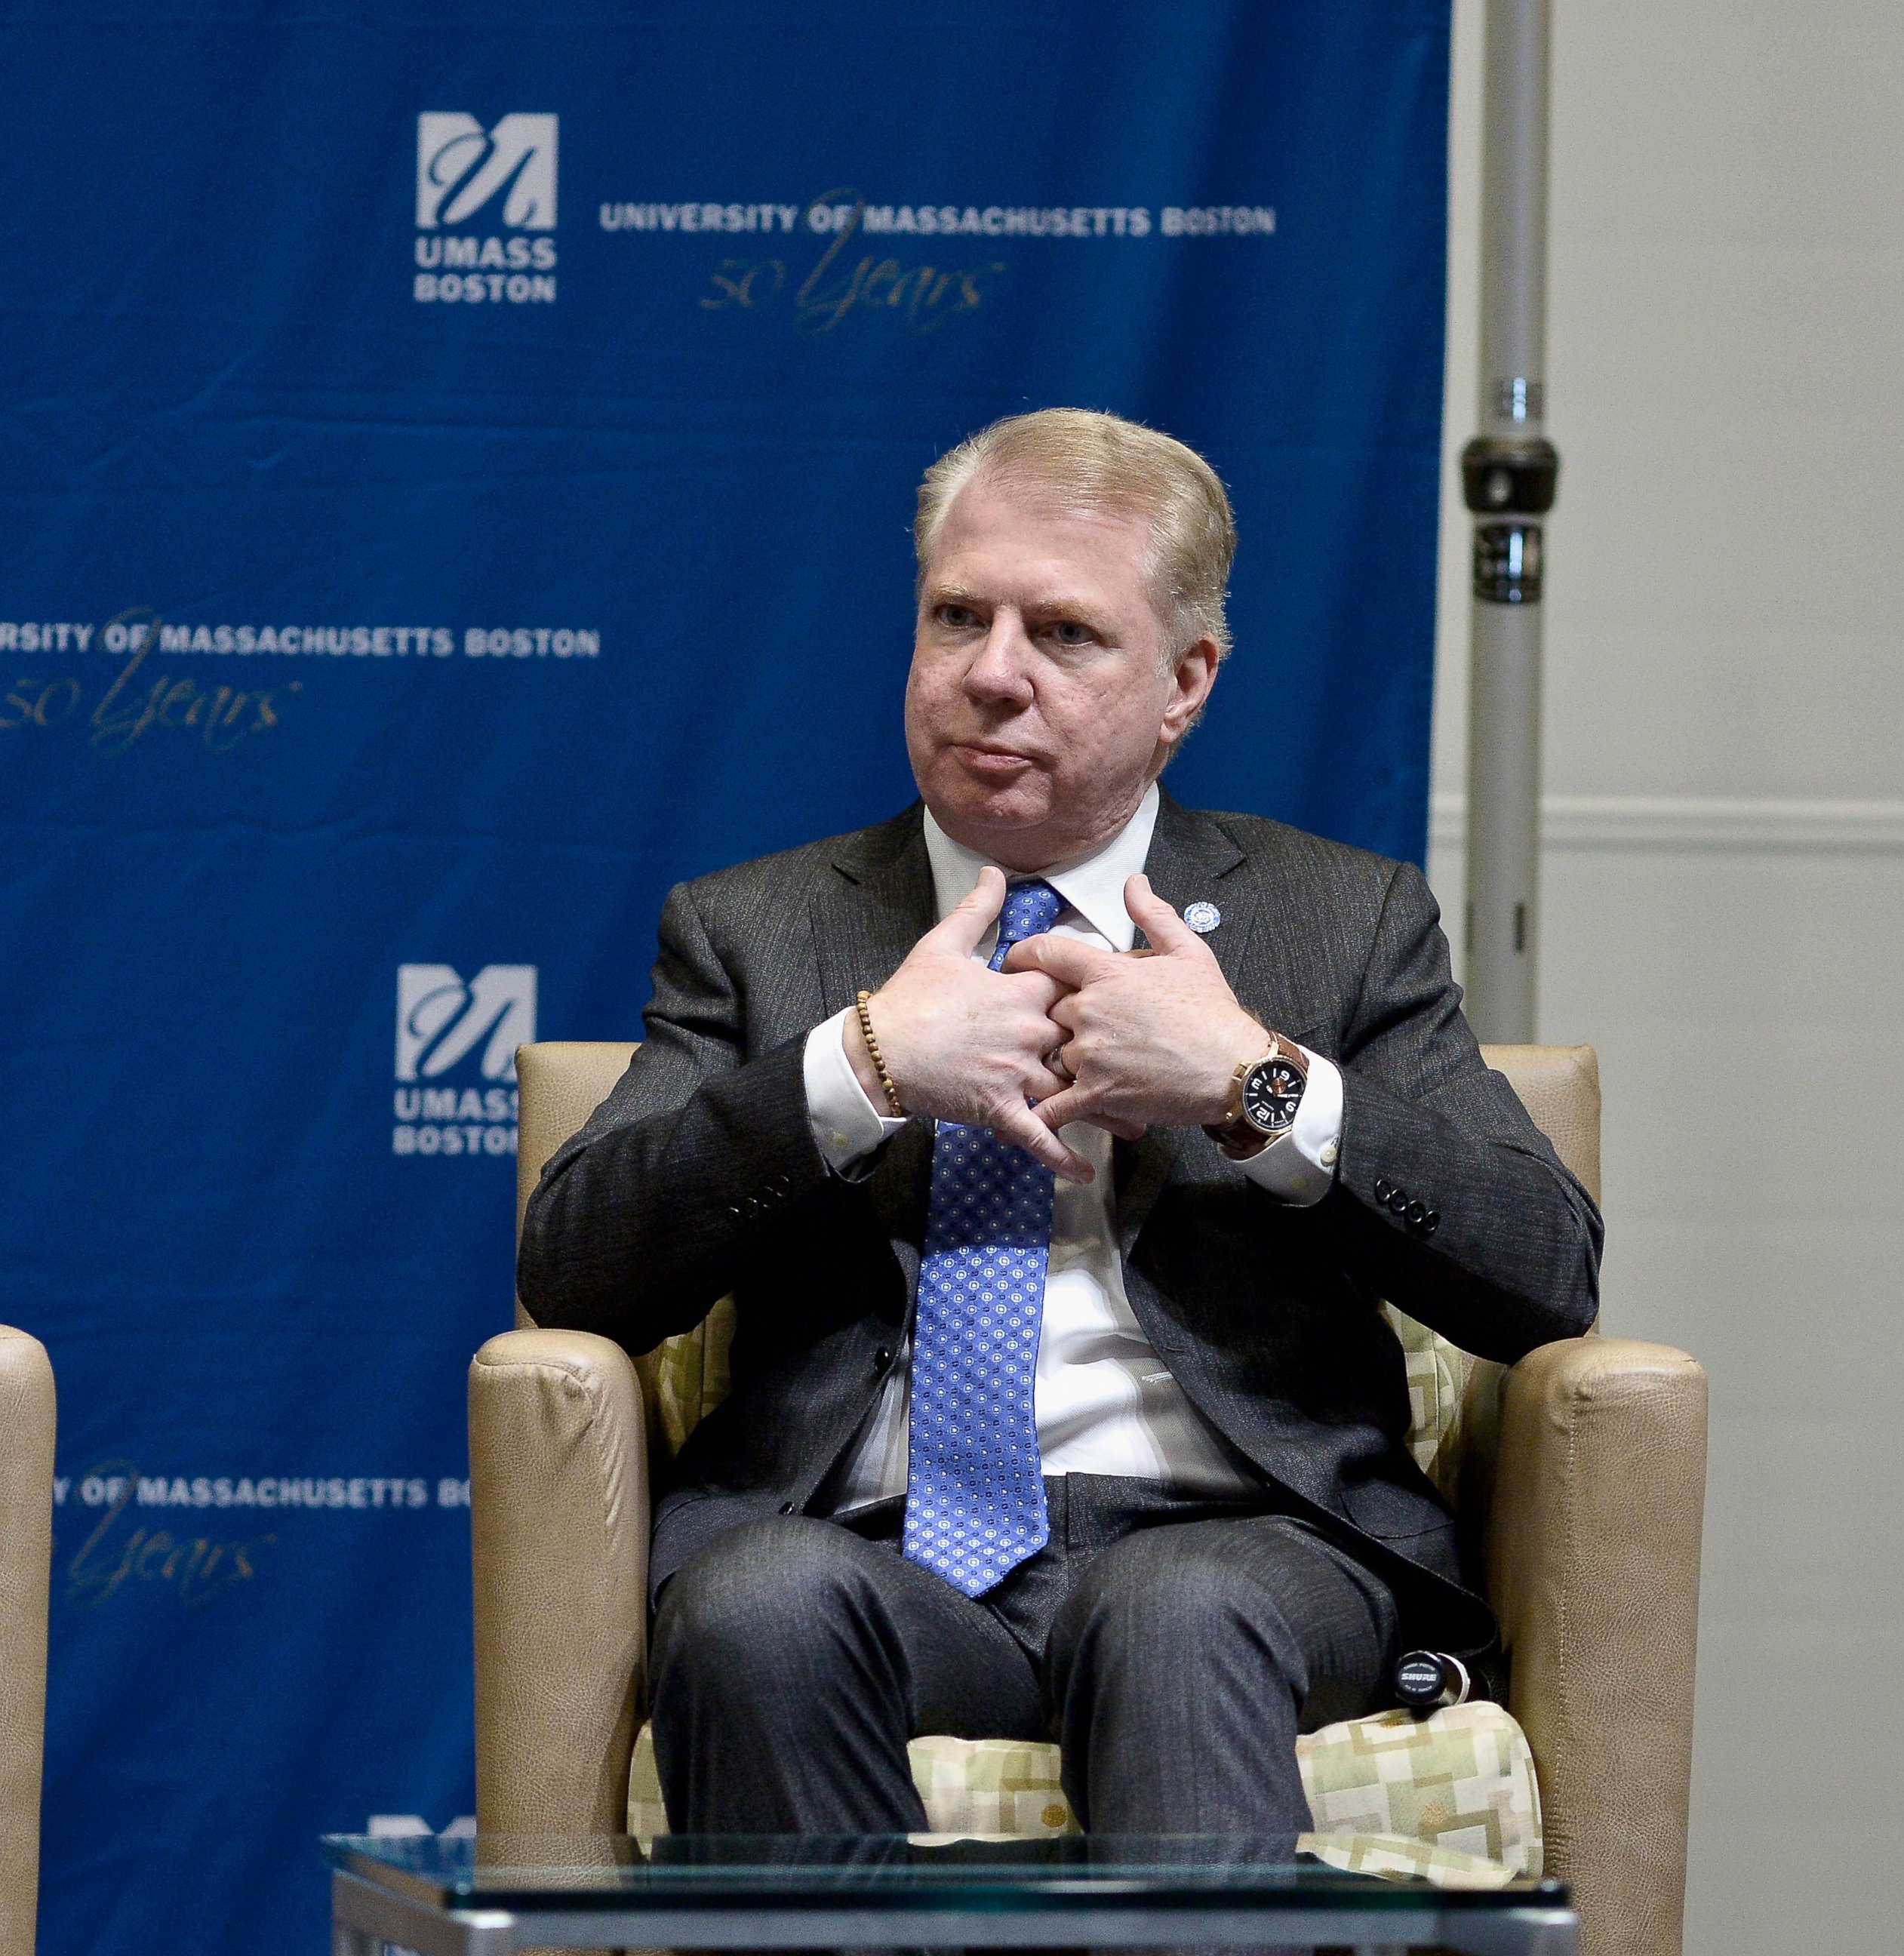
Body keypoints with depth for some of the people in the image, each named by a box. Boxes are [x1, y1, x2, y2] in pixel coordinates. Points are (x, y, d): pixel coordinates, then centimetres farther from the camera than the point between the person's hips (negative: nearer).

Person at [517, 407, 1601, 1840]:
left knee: (1174, 1617, -36)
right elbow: (572, 1274, 5)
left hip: (1230, 1539, -1)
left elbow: (1550, 1277, 6)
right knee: (758, 1605, -34)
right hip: (876, 1548, 1)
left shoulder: (1347, 919, 18)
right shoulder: (755, 930, 20)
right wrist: (863, 1065, -5)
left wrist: (1257, 1085, -5)